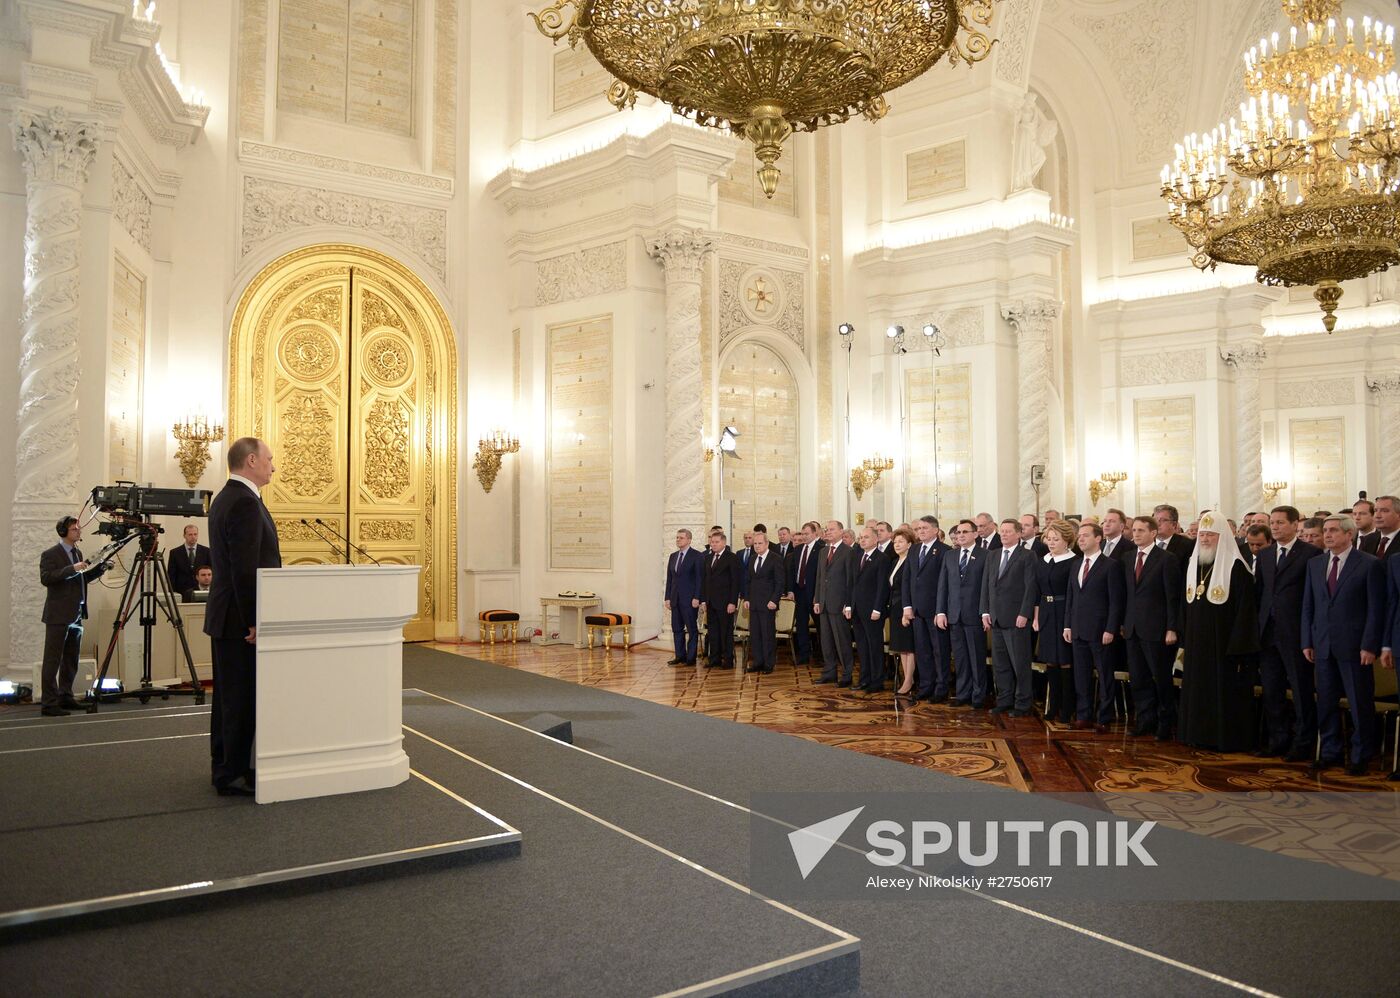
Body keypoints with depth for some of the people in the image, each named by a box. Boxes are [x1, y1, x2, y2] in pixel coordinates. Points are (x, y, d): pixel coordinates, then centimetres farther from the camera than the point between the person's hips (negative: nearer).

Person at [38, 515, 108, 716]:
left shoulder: (78, 553, 16)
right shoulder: (50, 554, -7)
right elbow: (45, 578, -19)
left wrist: (100, 569, 6)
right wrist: (72, 568, -25)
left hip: (76, 615, 8)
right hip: (58, 615, -8)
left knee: (71, 661, 13)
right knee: (52, 660, -6)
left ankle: (65, 697, 21)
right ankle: (49, 703, -6)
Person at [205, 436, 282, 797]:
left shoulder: (226, 498, 14)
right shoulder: (245, 503, -19)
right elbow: (246, 570, -24)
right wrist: (254, 622, -21)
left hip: (227, 617, 11)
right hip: (241, 620, -11)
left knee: (229, 696, 16)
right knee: (241, 698, -3)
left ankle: (225, 766, 26)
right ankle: (233, 775, 5)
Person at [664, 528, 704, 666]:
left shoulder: (696, 557, -5)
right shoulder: (673, 557, 14)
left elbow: (700, 579, -9)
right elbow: (669, 579, 15)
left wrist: (696, 598, -15)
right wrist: (668, 598, 9)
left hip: (690, 599, -6)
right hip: (675, 599, 6)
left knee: (692, 629, 0)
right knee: (677, 629, 8)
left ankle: (691, 658, 5)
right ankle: (680, 656, 16)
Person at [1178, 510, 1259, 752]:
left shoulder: (1236, 567, -11)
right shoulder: (1193, 564, 10)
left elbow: (1245, 610, -14)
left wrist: (1238, 649, -17)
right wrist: (1184, 644, 12)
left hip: (1224, 645, -7)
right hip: (1197, 645, 7)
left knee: (1226, 693, 2)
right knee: (1198, 692, 12)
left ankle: (1228, 739, 13)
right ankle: (1201, 735, 23)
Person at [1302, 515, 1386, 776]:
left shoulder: (1370, 564, -4)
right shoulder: (1315, 563, 10)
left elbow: (1376, 608, -7)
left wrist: (1369, 646, -11)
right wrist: (1307, 642, 7)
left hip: (1354, 647, -4)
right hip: (1323, 646, 4)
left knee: (1360, 705, 5)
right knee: (1326, 703, 9)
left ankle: (1360, 756, 17)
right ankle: (1329, 752, 20)